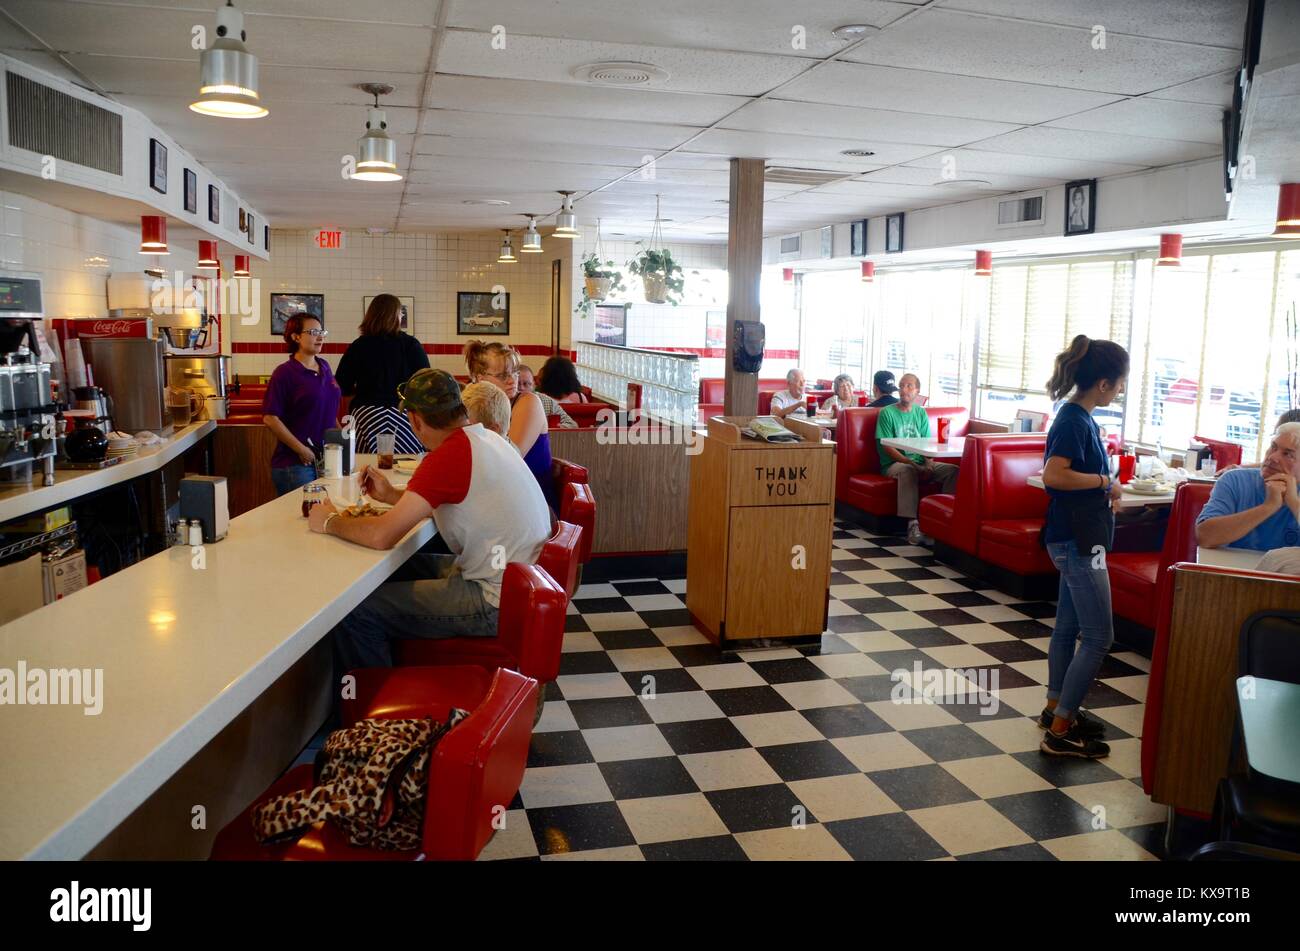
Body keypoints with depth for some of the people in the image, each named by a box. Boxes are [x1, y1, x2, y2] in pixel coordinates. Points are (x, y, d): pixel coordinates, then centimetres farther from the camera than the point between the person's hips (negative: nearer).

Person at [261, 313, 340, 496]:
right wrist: (301, 449, -16)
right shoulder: (285, 373, -9)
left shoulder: (324, 367, 11)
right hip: (295, 465, -6)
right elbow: (270, 418, -14)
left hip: (328, 458, 6)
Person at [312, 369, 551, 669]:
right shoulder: (485, 439, 7)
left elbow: (381, 536, -21)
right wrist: (391, 495, 17)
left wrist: (329, 522, -3)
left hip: (497, 602, -10)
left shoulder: (450, 455, -21)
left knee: (352, 611, -9)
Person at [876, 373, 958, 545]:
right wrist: (910, 462, -18)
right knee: (907, 470, -40)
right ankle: (913, 524, -44)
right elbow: (887, 447, -8)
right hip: (894, 463, -5)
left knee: (953, 470, -19)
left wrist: (929, 462, -11)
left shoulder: (921, 413, 15)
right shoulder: (887, 413, 1)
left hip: (920, 462, 5)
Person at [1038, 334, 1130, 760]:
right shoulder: (1074, 421, -19)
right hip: (1078, 541, -10)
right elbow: (1052, 475, -32)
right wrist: (1104, 481, -18)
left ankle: (1056, 709, 31)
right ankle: (1060, 731, 1)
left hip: (1078, 540, 10)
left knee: (1068, 626, 18)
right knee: (1098, 637, -5)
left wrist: (1105, 488, 5)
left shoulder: (1081, 417, 10)